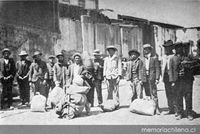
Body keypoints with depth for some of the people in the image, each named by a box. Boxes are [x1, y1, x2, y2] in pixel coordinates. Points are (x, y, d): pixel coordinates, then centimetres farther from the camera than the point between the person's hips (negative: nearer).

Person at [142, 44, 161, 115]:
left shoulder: (154, 58, 0)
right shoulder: (144, 59, 13)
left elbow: (157, 69, -3)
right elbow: (142, 70, 14)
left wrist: (157, 79, -11)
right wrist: (141, 79, 8)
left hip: (152, 78, -5)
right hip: (145, 79, 5)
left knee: (153, 94, -7)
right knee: (147, 94, 7)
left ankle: (157, 109, -2)